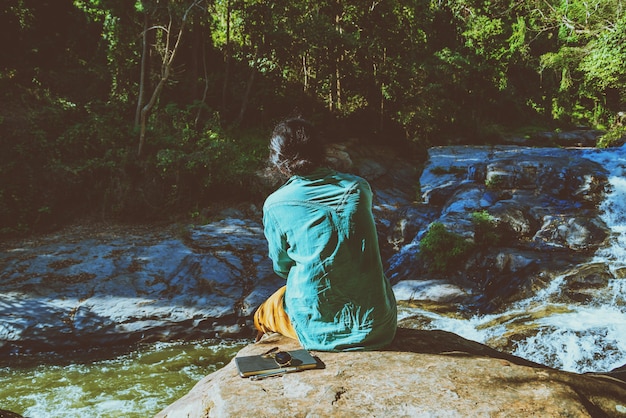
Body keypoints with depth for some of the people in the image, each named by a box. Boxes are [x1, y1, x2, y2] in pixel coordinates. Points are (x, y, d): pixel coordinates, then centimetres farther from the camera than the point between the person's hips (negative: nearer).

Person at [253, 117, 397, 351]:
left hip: (320, 333, -2)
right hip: (379, 328, 2)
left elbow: (282, 267, 6)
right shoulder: (359, 187, -1)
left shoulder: (276, 205, -9)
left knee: (264, 314, 30)